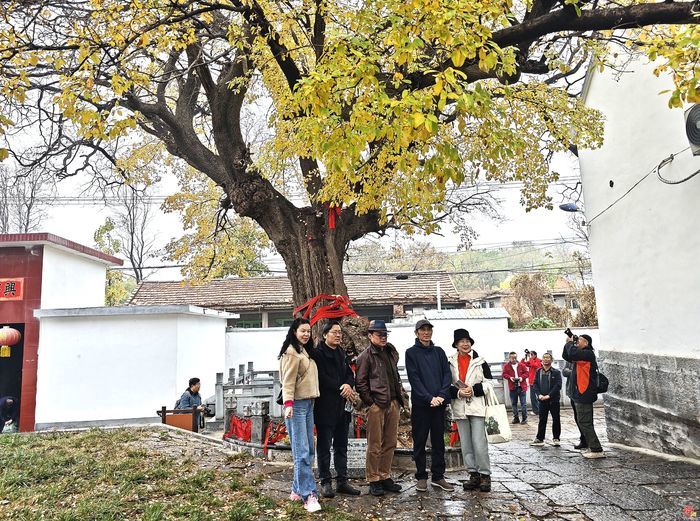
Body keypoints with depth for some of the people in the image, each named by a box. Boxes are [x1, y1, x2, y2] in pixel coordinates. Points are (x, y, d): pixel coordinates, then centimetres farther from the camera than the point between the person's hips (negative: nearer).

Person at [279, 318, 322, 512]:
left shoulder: (306, 351, 17)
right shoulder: (292, 352, -10)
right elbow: (288, 380, -17)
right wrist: (288, 403, -25)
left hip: (308, 404, 9)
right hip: (297, 405, -9)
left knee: (308, 450, 11)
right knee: (302, 452, -8)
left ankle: (298, 489, 20)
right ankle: (309, 495, -6)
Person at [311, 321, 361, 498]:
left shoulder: (341, 353, 15)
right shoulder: (318, 353, -8)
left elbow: (350, 373, 12)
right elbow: (322, 377, -16)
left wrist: (348, 385, -9)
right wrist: (340, 388, -13)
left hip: (342, 406, 7)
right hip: (325, 406, -7)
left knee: (341, 446, 13)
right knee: (324, 446, 3)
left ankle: (342, 481, 21)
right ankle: (325, 482, 13)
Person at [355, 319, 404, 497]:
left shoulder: (391, 352, 13)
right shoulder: (366, 356, -7)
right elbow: (360, 382, -9)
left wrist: (398, 397, 15)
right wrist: (370, 402, -11)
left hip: (393, 403, 7)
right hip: (376, 405, -7)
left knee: (390, 443, 13)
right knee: (374, 445, 0)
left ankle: (385, 477, 24)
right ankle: (373, 480, 11)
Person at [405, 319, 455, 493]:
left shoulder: (439, 352, 11)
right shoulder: (411, 353, 0)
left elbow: (447, 374, 4)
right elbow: (414, 379, -8)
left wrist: (442, 395, -11)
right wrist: (429, 398, -17)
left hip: (439, 403, 4)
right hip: (420, 403, -3)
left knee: (438, 441, 9)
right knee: (420, 441, 4)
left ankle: (438, 476, 19)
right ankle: (421, 477, 15)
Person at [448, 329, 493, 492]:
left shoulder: (480, 361, 3)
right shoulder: (451, 363, 7)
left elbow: (488, 383, 2)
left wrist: (473, 390, -13)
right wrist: (458, 392, -12)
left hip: (477, 407, -3)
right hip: (459, 407, 3)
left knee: (479, 442, -8)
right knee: (465, 444, 8)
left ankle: (485, 474, 5)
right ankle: (473, 474, 18)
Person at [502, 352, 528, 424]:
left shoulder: (521, 365, 2)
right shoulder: (506, 366, 3)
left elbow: (526, 373, 3)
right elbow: (504, 374, 2)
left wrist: (522, 377, -14)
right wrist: (510, 377, -15)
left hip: (521, 386, -1)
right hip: (512, 387, 1)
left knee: (523, 403, 0)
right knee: (514, 403, 8)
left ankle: (524, 418, 9)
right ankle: (516, 418, 18)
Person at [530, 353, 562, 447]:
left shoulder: (556, 372, -4)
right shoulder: (538, 371, 6)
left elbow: (558, 385, -12)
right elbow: (535, 384, 4)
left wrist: (549, 395, -19)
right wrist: (539, 395, -11)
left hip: (553, 399, -2)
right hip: (542, 400, 3)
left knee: (556, 419, 6)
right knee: (542, 420, 8)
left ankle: (556, 438, 18)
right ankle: (540, 439, 13)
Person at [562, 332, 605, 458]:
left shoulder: (588, 353, -13)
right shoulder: (582, 354, 16)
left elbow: (572, 353, -29)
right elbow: (566, 356, 20)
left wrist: (570, 342, -11)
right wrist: (568, 342, 8)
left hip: (584, 394, -10)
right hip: (580, 394, 10)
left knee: (584, 423, -8)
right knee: (584, 422, 15)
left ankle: (597, 450, -4)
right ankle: (593, 448, 21)